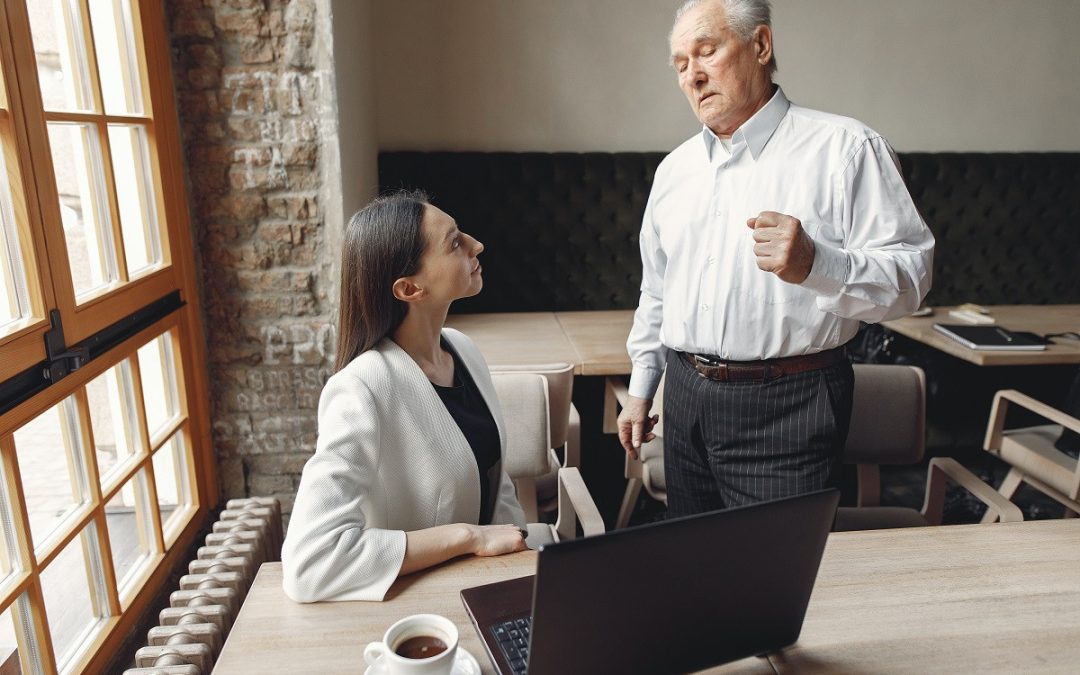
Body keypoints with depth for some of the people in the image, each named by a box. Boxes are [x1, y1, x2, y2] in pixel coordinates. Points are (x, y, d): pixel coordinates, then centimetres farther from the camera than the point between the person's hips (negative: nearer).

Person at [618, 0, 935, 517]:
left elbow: (910, 274, -10)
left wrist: (814, 264, -28)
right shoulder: (674, 168, 13)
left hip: (787, 404, -5)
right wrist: (640, 390, 17)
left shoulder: (843, 147, -5)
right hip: (684, 395, 6)